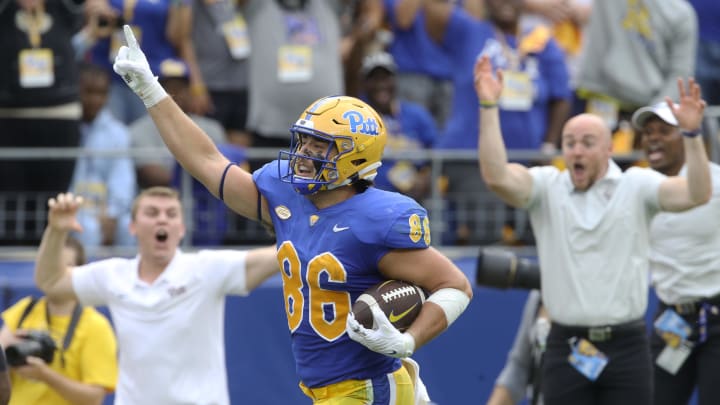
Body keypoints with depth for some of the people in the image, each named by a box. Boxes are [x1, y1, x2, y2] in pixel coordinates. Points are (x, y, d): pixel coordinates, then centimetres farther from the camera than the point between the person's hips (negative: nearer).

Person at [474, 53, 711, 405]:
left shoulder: (636, 186, 2)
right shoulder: (547, 188, 4)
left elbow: (696, 194, -12)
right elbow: (496, 176, -12)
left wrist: (691, 133, -25)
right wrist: (488, 108, -19)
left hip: (626, 348, -1)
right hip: (567, 347, 1)